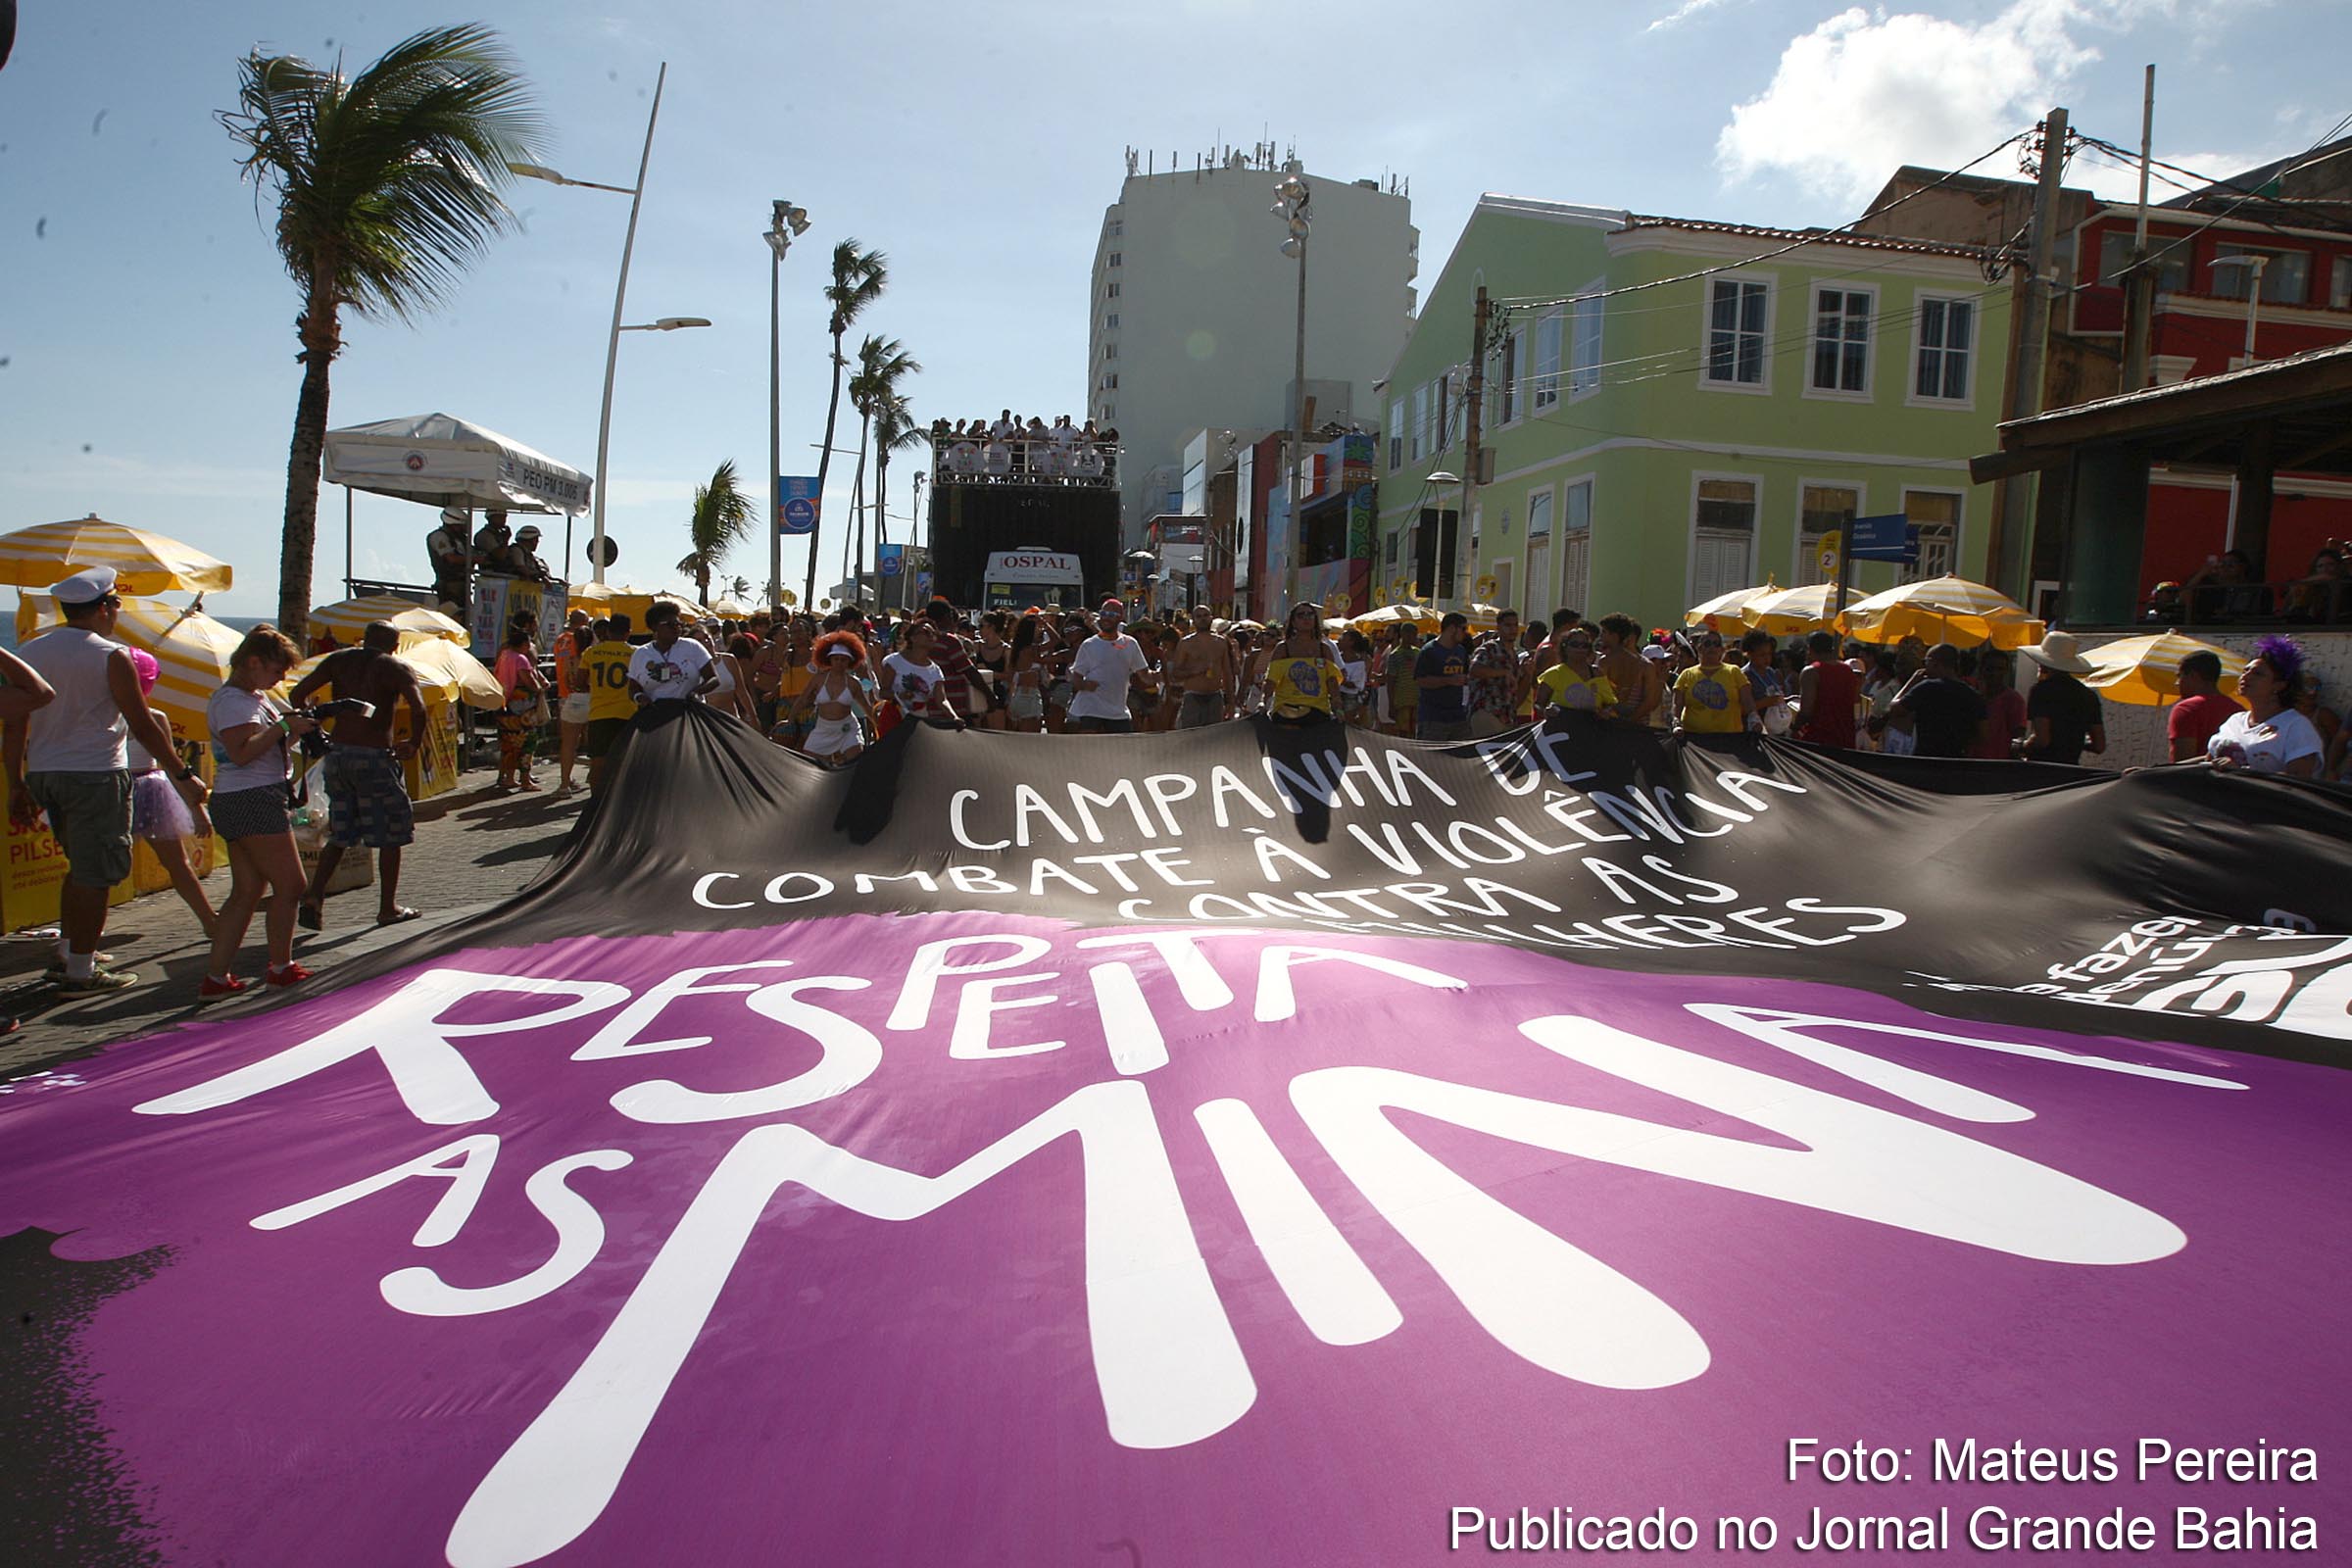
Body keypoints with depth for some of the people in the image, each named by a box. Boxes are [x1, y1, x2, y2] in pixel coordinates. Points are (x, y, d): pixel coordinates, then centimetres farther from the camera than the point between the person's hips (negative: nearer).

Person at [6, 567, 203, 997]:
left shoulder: (29, 652, 7)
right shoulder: (111, 657, -10)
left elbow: (15, 723, 8)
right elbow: (143, 726, -9)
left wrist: (17, 785, 15)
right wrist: (183, 775, -2)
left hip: (42, 773, 7)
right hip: (95, 774, -7)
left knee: (81, 866, 23)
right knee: (95, 875, 0)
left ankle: (68, 951, 28)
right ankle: (81, 973, 4)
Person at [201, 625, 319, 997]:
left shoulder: (257, 696, 17)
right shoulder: (231, 700, -13)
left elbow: (267, 740, 26)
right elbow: (242, 752, -25)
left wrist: (295, 726, 7)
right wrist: (284, 726, -22)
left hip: (240, 803, 10)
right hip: (254, 802, -10)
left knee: (247, 892, 10)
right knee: (289, 886, -2)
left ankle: (216, 976, 10)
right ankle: (281, 967, 10)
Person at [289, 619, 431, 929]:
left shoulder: (339, 660, 9)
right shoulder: (396, 668, -4)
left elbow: (297, 693, 3)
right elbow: (418, 708, -20)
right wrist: (414, 743, -5)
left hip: (337, 753, 5)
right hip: (375, 756, -5)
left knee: (339, 833, 18)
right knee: (391, 834, 8)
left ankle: (314, 894, 3)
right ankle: (388, 908, 13)